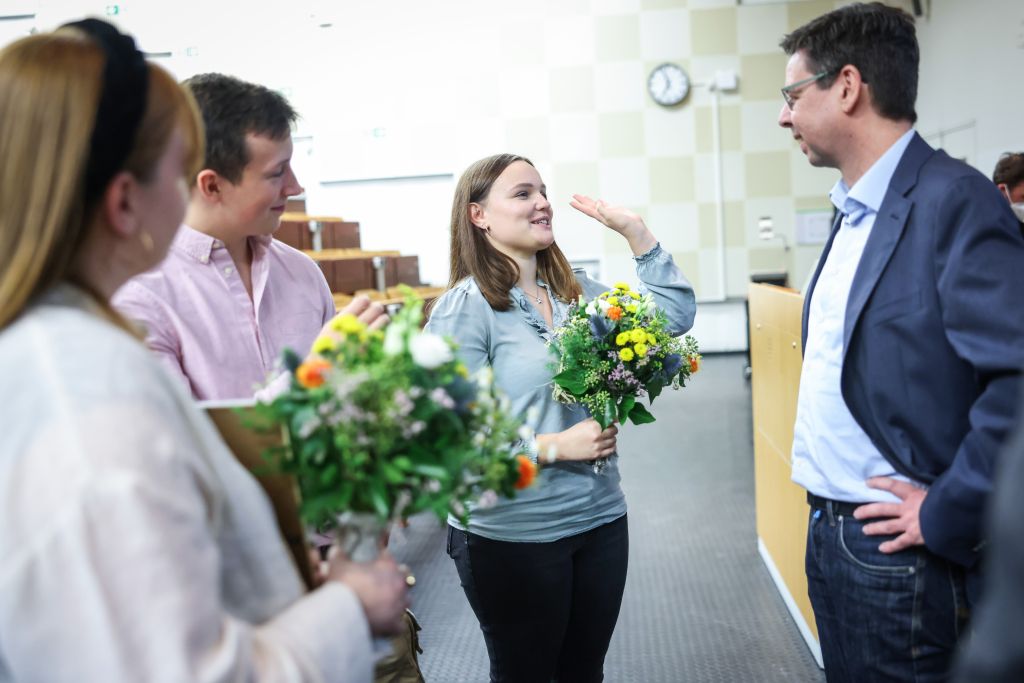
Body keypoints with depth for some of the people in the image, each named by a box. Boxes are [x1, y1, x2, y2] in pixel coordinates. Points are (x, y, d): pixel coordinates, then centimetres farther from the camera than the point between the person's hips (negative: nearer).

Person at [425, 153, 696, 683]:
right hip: (513, 536, -6)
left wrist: (634, 230, 0)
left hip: (601, 518, 6)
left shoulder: (578, 291, 7)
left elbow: (676, 313, 7)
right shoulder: (464, 308, -13)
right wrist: (557, 446, -19)